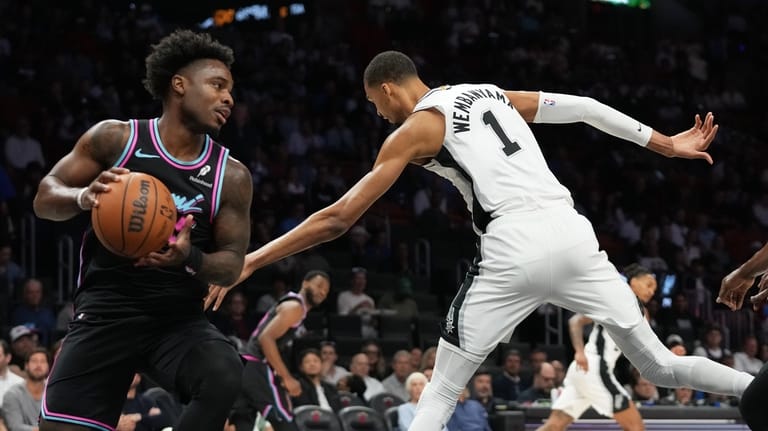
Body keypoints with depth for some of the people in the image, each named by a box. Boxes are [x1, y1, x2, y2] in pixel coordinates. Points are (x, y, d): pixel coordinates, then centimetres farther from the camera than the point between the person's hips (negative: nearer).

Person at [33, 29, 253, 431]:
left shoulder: (231, 176, 2)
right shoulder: (115, 138, -2)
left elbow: (232, 263, 4)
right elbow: (45, 197, 2)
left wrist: (190, 258, -20)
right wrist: (84, 197, -22)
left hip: (180, 317, 1)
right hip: (106, 311, -1)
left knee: (224, 376, -30)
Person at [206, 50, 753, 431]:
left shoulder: (415, 128, 9)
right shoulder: (493, 94, 25)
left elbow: (338, 218, 4)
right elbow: (581, 108, 20)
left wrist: (246, 263, 7)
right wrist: (666, 145, 27)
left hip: (513, 251, -5)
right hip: (570, 233, 5)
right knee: (661, 367, 13)